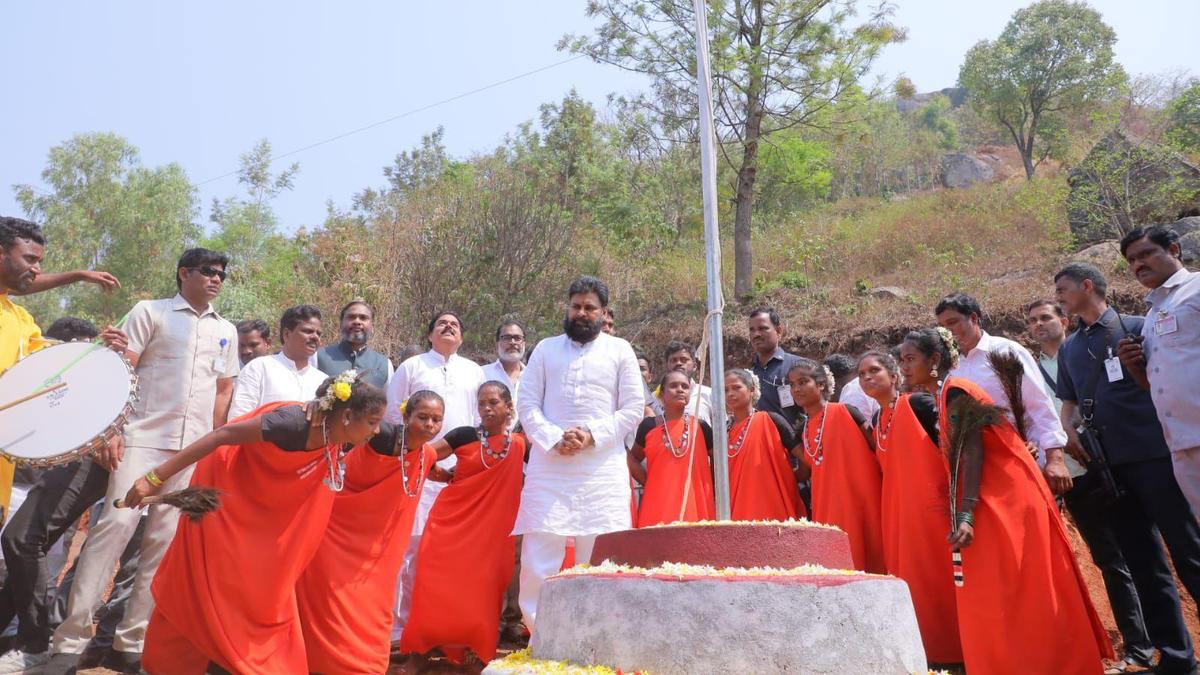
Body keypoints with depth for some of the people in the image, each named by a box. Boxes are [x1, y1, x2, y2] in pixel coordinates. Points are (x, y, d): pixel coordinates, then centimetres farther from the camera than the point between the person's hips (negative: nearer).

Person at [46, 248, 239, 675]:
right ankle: (72, 639, -5)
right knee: (115, 523, -13)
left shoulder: (226, 331, 16)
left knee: (165, 540, 2)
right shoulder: (150, 312, 4)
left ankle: (132, 639, 8)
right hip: (143, 437, -3)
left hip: (194, 448, 4)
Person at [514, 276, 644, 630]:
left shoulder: (620, 350, 10)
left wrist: (592, 434, -10)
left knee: (600, 553, -1)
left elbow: (633, 408, 4)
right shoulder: (546, 349, 14)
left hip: (603, 467, -1)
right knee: (540, 550, -4)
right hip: (549, 466, 1)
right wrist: (553, 439, -10)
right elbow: (527, 404, 7)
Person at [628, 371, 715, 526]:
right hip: (658, 505, -1)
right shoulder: (649, 426, 6)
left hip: (694, 505, 1)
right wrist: (647, 482, 5)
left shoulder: (700, 427, 8)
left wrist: (708, 485, 7)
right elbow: (633, 458, 18)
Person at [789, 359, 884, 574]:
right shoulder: (803, 431, 12)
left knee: (863, 565, -1)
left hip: (858, 505, -6)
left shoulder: (844, 412, -6)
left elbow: (879, 448, -6)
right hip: (827, 512, 6)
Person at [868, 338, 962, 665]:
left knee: (941, 579, -2)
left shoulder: (919, 403, -7)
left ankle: (957, 652, 7)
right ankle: (929, 652, 18)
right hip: (897, 512, 7)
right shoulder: (877, 421, 14)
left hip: (932, 504, -7)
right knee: (912, 585, 9)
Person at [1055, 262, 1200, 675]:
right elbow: (1069, 404, 19)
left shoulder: (1135, 328, 1)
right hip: (1109, 467, 5)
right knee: (1142, 563, 9)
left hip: (1154, 456, -5)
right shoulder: (1068, 349, 16)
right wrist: (1068, 439, 5)